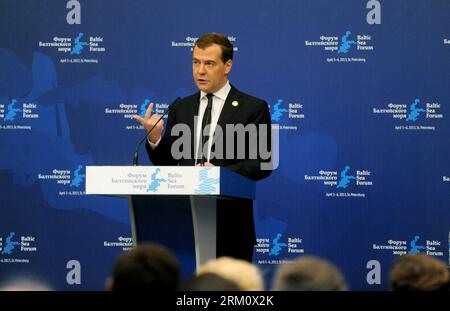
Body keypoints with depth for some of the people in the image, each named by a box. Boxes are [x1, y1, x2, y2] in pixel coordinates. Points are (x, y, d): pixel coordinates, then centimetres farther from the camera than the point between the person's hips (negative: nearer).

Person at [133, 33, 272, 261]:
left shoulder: (253, 108, 0)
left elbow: (262, 163, -5)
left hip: (230, 221, -3)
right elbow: (166, 164, 11)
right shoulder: (180, 108, 12)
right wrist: (154, 137, -8)